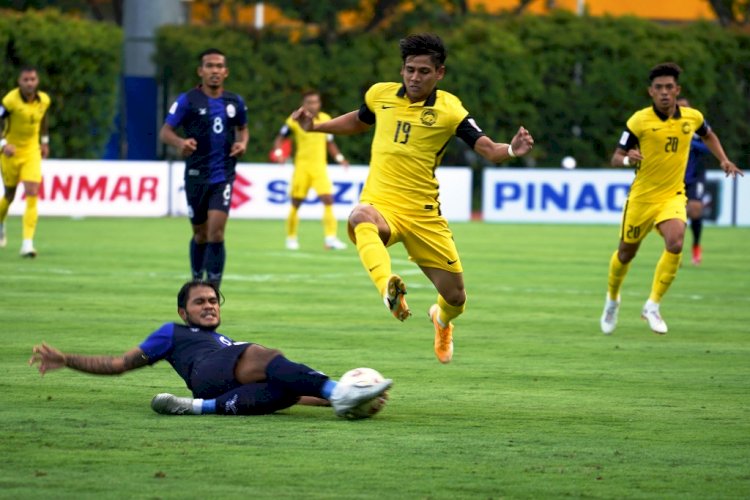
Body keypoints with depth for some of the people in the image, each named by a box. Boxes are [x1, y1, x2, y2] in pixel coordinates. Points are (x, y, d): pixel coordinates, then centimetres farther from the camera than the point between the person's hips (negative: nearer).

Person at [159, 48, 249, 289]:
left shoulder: (235, 102, 6)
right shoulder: (188, 100, -4)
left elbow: (242, 128, 23)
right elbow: (165, 132, -5)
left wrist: (242, 143, 0)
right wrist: (180, 142, -27)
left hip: (223, 176, 1)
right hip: (196, 176, -1)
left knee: (216, 233, -13)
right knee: (201, 234, 10)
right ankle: (197, 280, 32)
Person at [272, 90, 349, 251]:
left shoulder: (326, 119, 6)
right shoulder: (295, 120, -4)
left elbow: (329, 143, 17)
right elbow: (280, 138, 2)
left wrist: (339, 157, 4)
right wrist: (278, 152, -16)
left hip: (320, 166, 2)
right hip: (302, 165, -2)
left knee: (328, 199, -13)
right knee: (296, 202, 4)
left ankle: (330, 237, -11)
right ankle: (291, 238, 21)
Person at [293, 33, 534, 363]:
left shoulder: (449, 110, -3)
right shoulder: (380, 94, 5)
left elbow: (488, 149, -11)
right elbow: (359, 121, 28)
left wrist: (512, 150, -32)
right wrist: (315, 127, 21)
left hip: (424, 215, 0)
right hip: (380, 205, 0)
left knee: (455, 297, 5)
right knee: (361, 218, -39)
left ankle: (442, 320, 46)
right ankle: (388, 287, -64)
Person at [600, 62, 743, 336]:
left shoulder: (692, 117, -3)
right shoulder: (639, 120, -13)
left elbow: (708, 136, 21)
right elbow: (616, 158, -10)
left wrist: (724, 160, 9)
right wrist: (627, 159, -33)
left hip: (673, 196, 1)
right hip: (642, 197, -1)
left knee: (675, 244, -25)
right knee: (626, 253, 11)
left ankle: (653, 306, -11)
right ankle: (612, 298, 43)